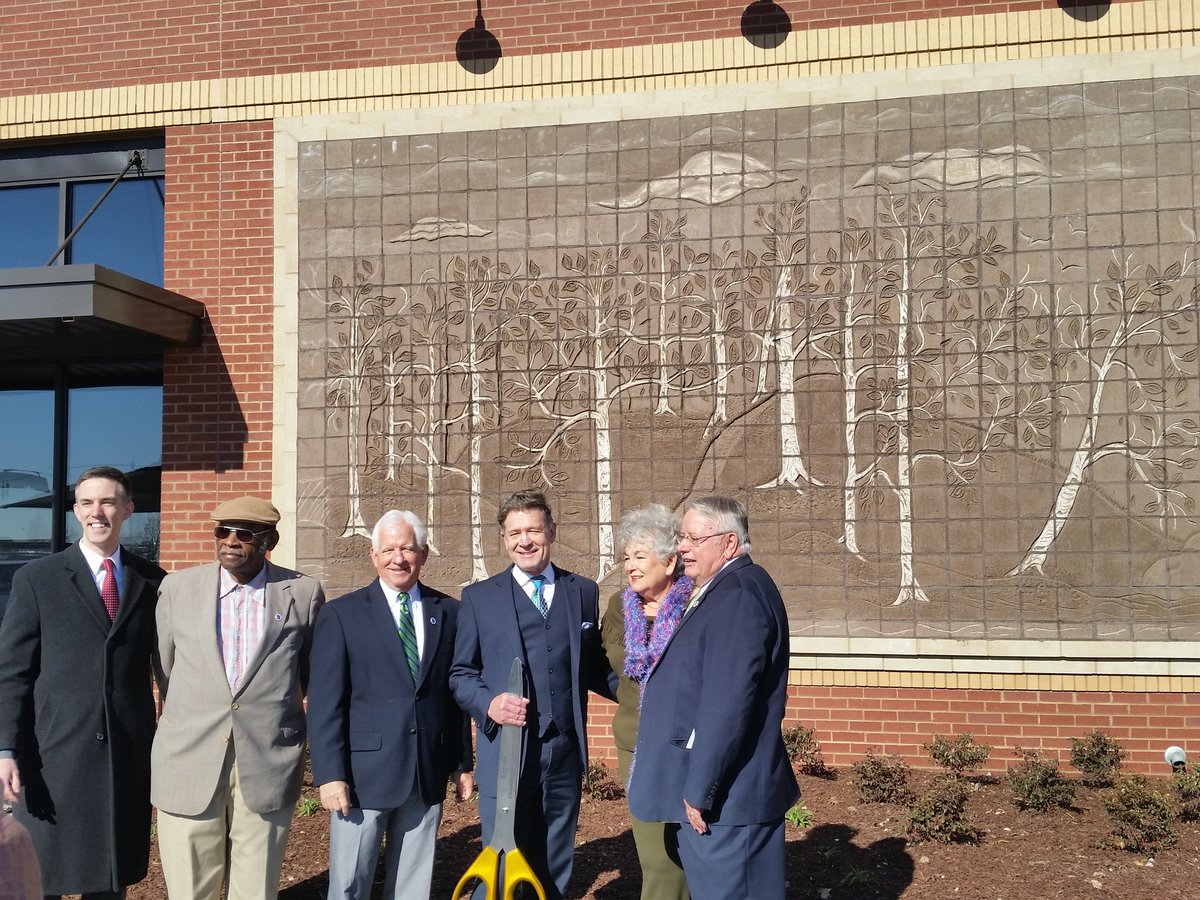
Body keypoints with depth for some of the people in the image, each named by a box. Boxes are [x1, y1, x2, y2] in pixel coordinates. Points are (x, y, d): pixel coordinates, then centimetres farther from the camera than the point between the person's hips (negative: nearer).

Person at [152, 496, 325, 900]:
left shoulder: (304, 593, 1)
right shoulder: (177, 587, 3)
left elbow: (316, 673, 13)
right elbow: (163, 665, 14)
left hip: (268, 764, -1)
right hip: (188, 761, 1)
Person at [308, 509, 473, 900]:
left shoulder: (448, 612, 7)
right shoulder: (341, 614, -2)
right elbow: (325, 703, -5)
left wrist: (463, 763, 10)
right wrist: (330, 774, -11)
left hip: (428, 775, 3)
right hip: (365, 771, -3)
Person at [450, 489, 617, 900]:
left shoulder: (584, 592, 9)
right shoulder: (479, 597, 3)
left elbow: (594, 667, 11)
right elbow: (461, 674, 4)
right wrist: (489, 704, -15)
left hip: (565, 753, 2)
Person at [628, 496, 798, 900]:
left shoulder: (738, 595, -18)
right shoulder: (726, 590, 14)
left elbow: (727, 702, -24)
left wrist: (699, 789, -21)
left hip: (723, 796, -10)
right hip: (713, 791, 10)